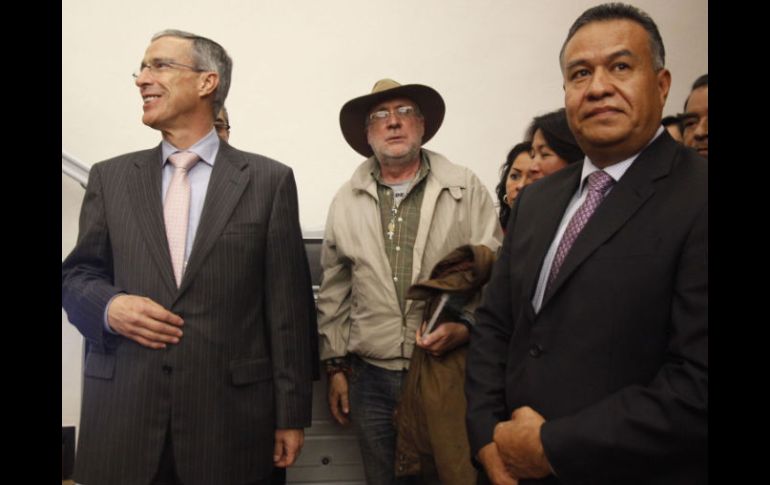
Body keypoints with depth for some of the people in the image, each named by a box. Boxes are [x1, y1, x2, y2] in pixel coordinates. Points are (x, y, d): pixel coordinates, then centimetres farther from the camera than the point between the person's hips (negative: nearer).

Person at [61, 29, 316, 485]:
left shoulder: (269, 179, -1)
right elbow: (77, 274, 13)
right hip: (122, 411, 3)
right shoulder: (110, 177, 8)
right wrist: (109, 305, -11)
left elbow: (287, 306, -3)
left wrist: (291, 413, -2)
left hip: (229, 412, -2)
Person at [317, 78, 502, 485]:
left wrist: (465, 326, -18)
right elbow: (334, 292, 9)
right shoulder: (346, 201, 5)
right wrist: (335, 366, 10)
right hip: (371, 377, 2)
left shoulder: (466, 189, -2)